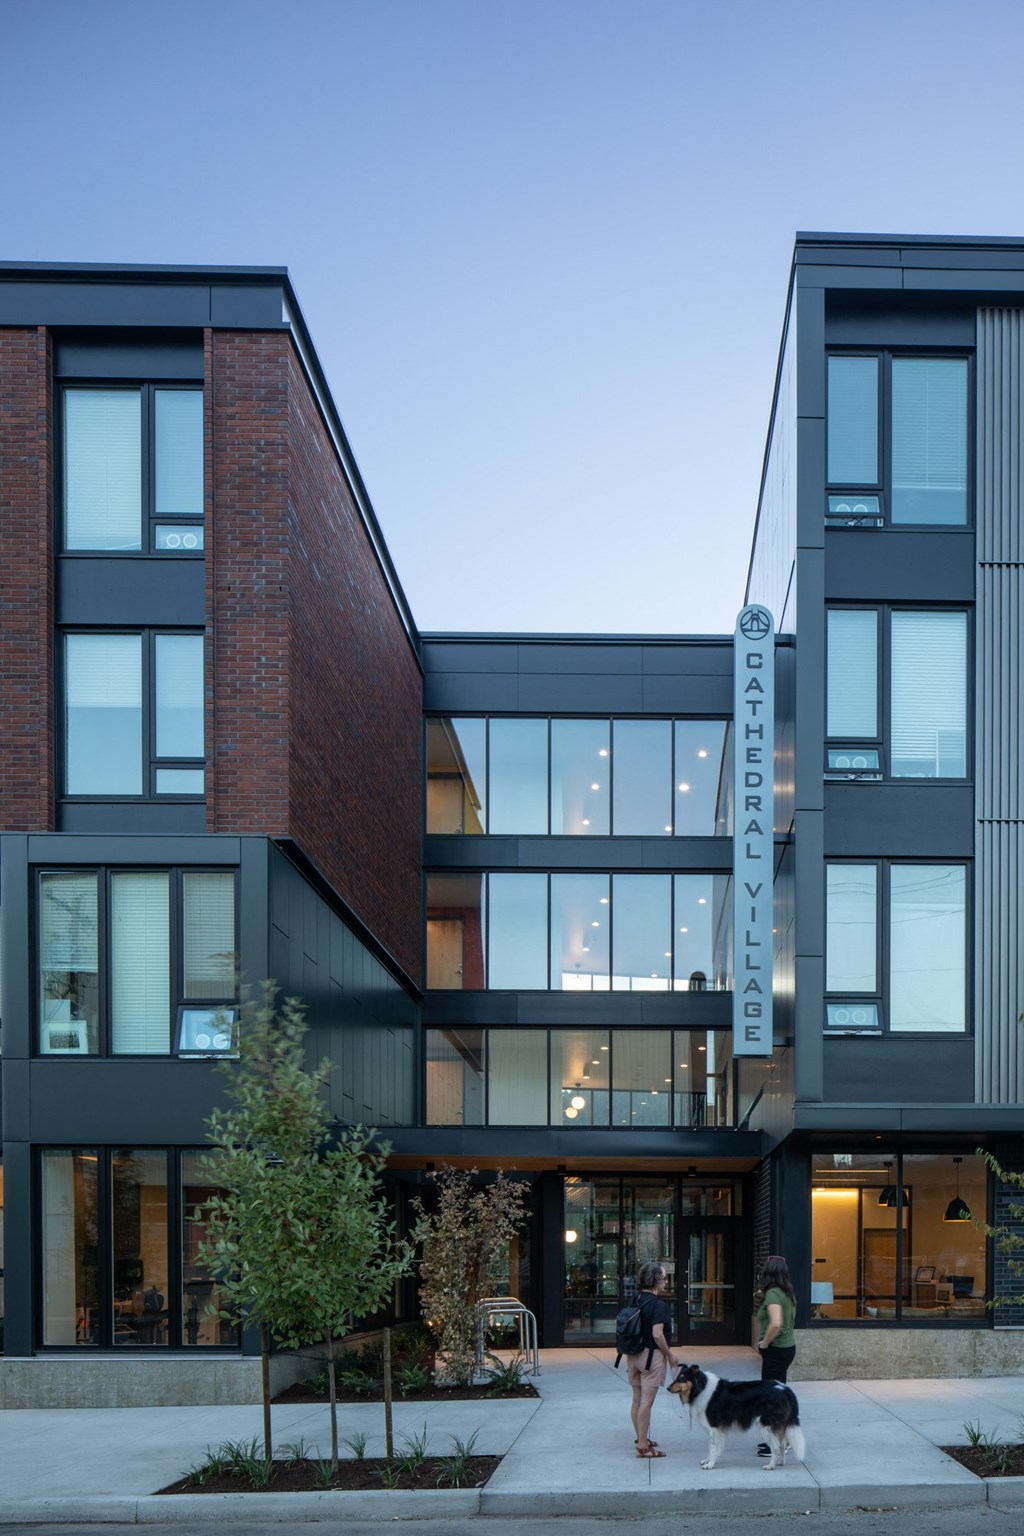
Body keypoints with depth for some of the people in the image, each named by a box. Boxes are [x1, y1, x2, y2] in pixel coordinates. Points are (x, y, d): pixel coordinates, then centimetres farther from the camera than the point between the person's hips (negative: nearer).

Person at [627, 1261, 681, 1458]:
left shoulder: (635, 1301, 7)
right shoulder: (657, 1304, -17)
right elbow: (657, 1334, -22)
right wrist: (670, 1355, -10)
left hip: (633, 1354, 8)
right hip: (651, 1354, -8)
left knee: (637, 1399, 15)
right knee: (647, 1401, -5)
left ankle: (641, 1439, 27)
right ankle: (643, 1446, -3)